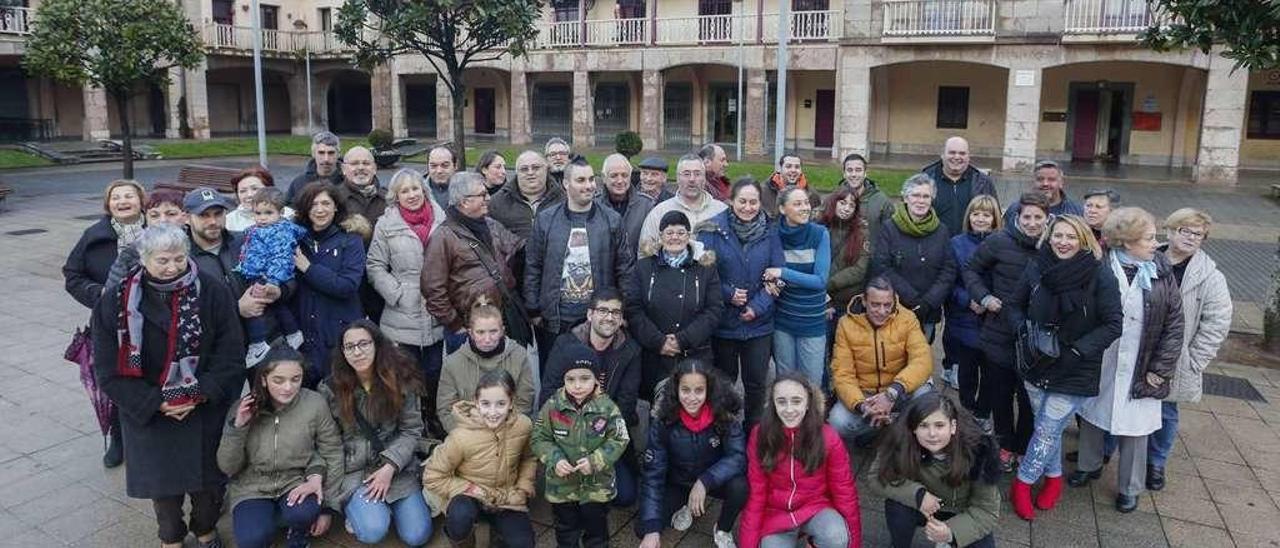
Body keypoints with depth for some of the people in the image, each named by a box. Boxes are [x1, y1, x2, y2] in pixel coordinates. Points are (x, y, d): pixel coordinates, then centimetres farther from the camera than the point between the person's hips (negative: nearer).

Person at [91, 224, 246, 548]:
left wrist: (200, 395, -18)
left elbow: (231, 355, -9)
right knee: (162, 480, 13)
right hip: (149, 415, 0)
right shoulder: (115, 303, -8)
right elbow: (110, 370, -7)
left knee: (206, 478, 12)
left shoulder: (213, 294, -10)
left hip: (206, 414, 0)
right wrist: (157, 403, -15)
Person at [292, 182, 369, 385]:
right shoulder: (297, 240, 8)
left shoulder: (350, 241, -2)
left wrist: (308, 268, -14)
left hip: (340, 334, -3)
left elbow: (348, 286, -14)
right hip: (304, 334, 3)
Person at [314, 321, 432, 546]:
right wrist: (325, 504, -3)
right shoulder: (331, 389, -6)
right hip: (353, 471, -1)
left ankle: (388, 503, 20)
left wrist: (389, 467, -18)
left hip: (397, 467, 2)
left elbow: (411, 431, -2)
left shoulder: (401, 380, -6)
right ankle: (354, 509, 10)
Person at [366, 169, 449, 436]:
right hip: (402, 318, -2)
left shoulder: (441, 220, 2)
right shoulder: (386, 225, -2)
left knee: (433, 371, 13)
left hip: (436, 316, 2)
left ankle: (432, 418, 32)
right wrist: (398, 294, -11)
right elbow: (375, 266, -2)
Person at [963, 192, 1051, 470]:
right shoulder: (1000, 242, -8)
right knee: (1000, 394, 13)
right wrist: (984, 297, -7)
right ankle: (1005, 444, 33)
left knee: (1029, 397, 8)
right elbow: (971, 269, 5)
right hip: (1000, 335, 0)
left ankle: (1025, 448, 29)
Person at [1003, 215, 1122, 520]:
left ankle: (1023, 483, 19)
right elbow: (1013, 306, 7)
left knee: (1047, 431, 1)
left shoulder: (1100, 275, -15)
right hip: (1037, 365, 3)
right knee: (1048, 428, 16)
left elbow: (1113, 324, -13)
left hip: (1075, 372, -3)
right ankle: (1054, 477, 38)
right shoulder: (1037, 268, -5)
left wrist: (1076, 350, -18)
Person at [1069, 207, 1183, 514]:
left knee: (1134, 428, 8)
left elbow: (1174, 324, -3)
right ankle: (1089, 465, 42)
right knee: (1091, 415, 17)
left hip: (1140, 370, 0)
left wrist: (1161, 370, -6)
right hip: (1097, 363, 0)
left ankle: (1129, 487, 28)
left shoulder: (1161, 273, -7)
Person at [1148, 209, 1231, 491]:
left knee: (1165, 413, 12)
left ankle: (1156, 462, 33)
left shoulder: (1210, 277, -8)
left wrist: (1193, 362, -9)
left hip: (1172, 364, -1)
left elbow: (1217, 324, -7)